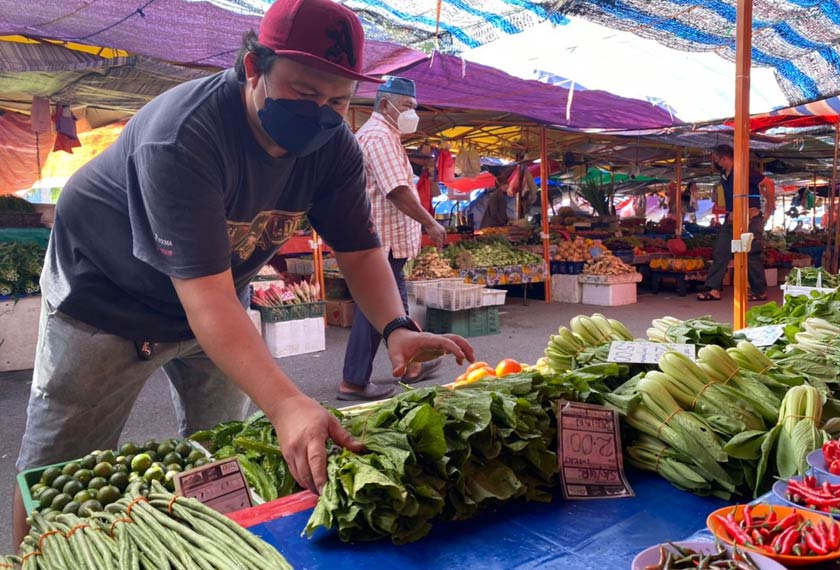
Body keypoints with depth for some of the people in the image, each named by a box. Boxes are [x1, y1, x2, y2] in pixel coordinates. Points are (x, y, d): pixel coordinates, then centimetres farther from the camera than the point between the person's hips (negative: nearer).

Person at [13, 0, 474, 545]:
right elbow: (204, 295, -42)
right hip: (104, 299, -5)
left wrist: (397, 328, -34)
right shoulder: (182, 136, -35)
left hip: (220, 300, 5)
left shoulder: (335, 147, -16)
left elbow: (360, 251, -14)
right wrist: (287, 405, -53)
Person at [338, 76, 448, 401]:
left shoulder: (381, 134, 21)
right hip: (383, 239, -11)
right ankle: (353, 382, 2)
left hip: (387, 238, 11)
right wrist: (430, 224, -17)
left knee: (396, 301, 17)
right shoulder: (379, 136, -14)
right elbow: (398, 191, -23)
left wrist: (423, 223, 21)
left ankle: (411, 365, 30)